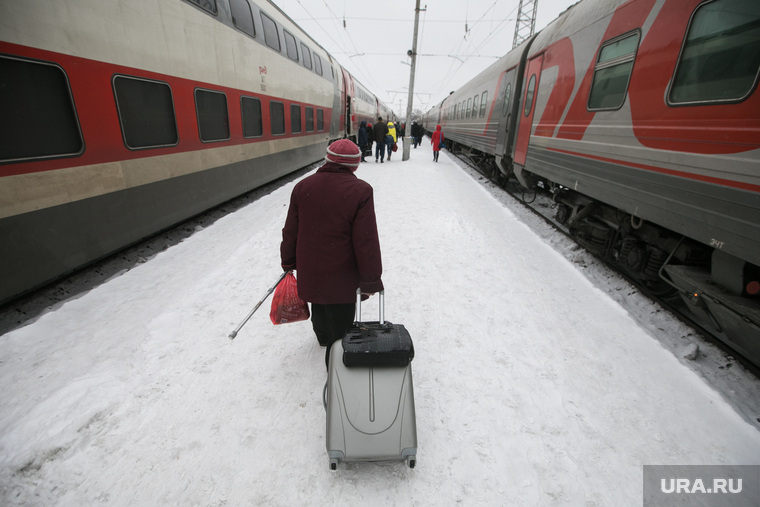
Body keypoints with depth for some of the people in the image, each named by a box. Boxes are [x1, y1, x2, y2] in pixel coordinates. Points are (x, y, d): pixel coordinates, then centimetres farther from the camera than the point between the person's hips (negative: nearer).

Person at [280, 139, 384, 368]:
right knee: (340, 323, 12)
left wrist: (288, 262, 19)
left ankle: (323, 337, 58)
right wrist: (371, 280, -10)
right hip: (341, 276, -5)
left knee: (319, 308, 31)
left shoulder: (302, 186, -1)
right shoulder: (360, 191, -16)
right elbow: (366, 241, -19)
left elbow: (290, 231, 5)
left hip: (309, 271, 6)